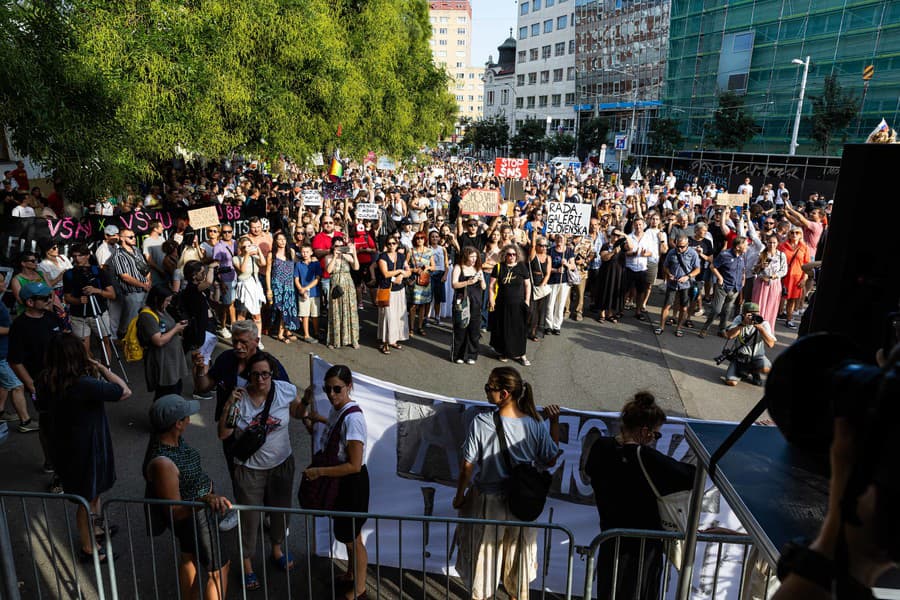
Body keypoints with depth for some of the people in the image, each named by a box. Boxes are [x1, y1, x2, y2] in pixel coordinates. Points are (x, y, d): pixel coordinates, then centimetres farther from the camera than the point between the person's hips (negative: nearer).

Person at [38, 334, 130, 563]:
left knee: (93, 491, 29)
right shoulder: (83, 384, -33)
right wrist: (101, 367, -20)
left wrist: (92, 371, -4)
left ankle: (94, 529, 51)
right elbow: (125, 392, -27)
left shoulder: (49, 382, -8)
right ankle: (88, 548, 32)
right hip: (87, 447, -8)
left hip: (67, 445, 8)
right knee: (87, 497, 12)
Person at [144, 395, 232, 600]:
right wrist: (206, 499, -48)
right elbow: (175, 512, -31)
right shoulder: (162, 463, -38)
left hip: (198, 510, 9)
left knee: (189, 557, 29)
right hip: (192, 519, -9)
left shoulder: (173, 438, -11)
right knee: (218, 570, 7)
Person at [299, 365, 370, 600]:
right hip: (338, 481, 8)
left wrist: (319, 472, -23)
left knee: (352, 538, 12)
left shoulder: (353, 418, -31)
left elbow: (354, 465, -28)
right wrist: (313, 415, 18)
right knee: (346, 534, 26)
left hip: (352, 483, -8)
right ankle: (352, 574, 49)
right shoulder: (336, 409, -4)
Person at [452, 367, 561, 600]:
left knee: (483, 556, 21)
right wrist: (555, 422, -1)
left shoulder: (480, 423, -24)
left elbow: (467, 467, -17)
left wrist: (459, 497, -1)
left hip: (488, 502, -2)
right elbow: (551, 460, -4)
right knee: (519, 553, 25)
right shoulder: (535, 425, -17)